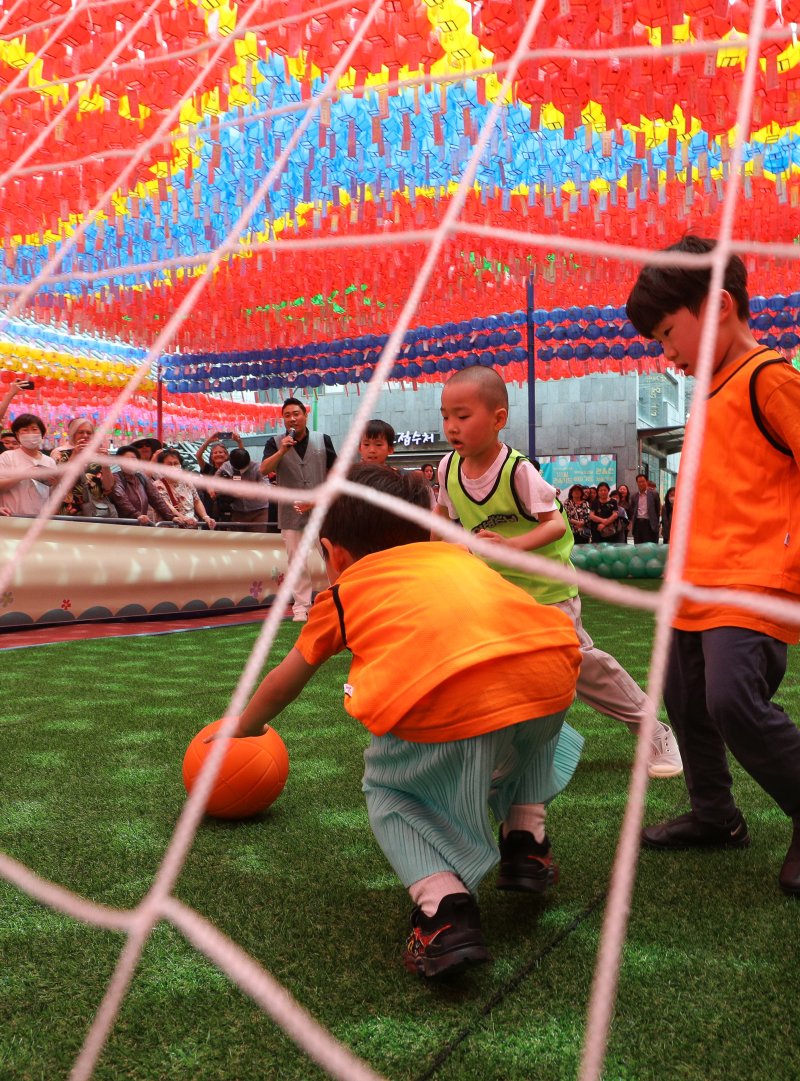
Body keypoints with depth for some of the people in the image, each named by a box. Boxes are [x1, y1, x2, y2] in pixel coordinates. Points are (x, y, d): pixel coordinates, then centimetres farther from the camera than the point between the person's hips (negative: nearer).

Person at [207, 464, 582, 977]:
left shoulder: (344, 591, 27)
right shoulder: (459, 554, 33)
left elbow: (283, 684, 42)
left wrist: (240, 729, 61)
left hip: (444, 708, -4)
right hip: (551, 675, 4)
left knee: (390, 790, 26)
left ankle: (444, 905, 4)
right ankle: (522, 843, 34)